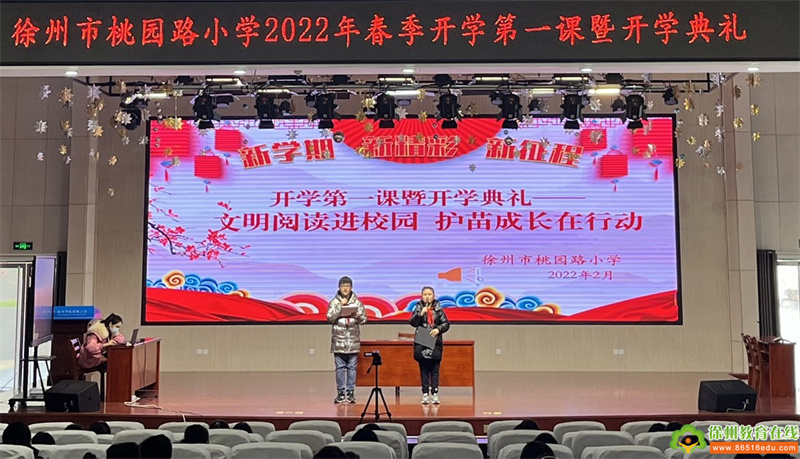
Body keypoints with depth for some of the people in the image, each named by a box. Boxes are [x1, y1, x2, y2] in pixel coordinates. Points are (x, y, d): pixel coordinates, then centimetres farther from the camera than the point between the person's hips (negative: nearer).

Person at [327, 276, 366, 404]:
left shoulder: (357, 302, 6)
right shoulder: (334, 302, 3)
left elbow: (364, 320, 5)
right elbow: (330, 318, -9)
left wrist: (358, 316, -16)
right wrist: (340, 305, -15)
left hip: (353, 340, 1)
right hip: (339, 340, -1)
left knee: (352, 367, 4)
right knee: (340, 367, 3)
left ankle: (350, 393, 10)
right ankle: (341, 393, 10)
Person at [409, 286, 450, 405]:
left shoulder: (438, 309, 3)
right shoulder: (418, 308, 3)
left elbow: (446, 323, 3)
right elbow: (412, 323, -6)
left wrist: (438, 329, -14)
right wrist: (421, 313, -17)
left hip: (435, 344, 0)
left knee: (435, 370, 3)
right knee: (424, 370, 4)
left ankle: (434, 394, 7)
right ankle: (425, 394, 9)